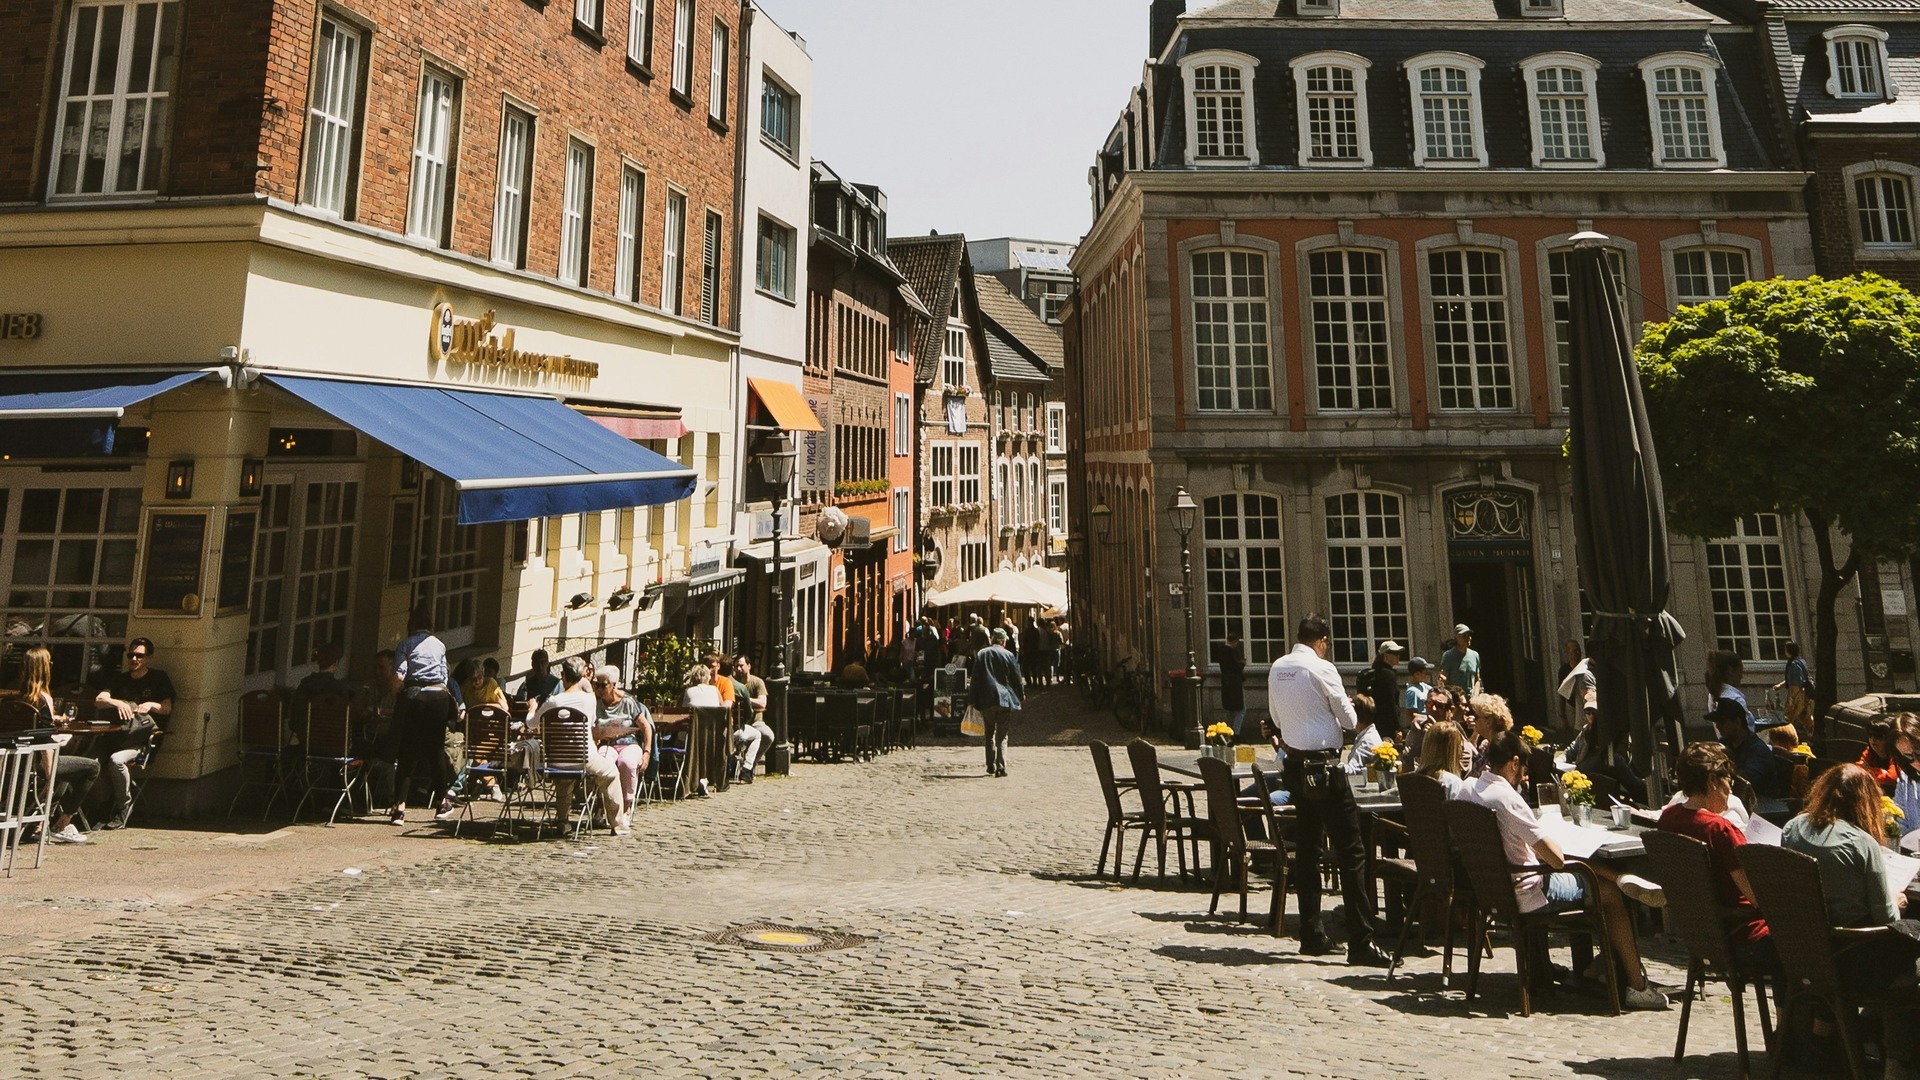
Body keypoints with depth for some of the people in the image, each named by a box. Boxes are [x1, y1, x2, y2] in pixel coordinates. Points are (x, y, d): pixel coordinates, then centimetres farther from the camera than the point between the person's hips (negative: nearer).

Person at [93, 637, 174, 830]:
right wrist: (117, 703, -19)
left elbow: (167, 708, 0)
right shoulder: (120, 679, 19)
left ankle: (122, 811, -14)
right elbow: (99, 700, 2)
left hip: (144, 736, -5)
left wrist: (151, 705, -21)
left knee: (116, 760, -31)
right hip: (119, 733, 5)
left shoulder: (159, 678, 8)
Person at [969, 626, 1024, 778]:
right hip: (1005, 699, -2)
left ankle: (991, 766, 16)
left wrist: (972, 699, 7)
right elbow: (1016, 677, 3)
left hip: (986, 700, 2)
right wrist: (1021, 693, 19)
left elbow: (975, 678, 3)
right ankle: (1001, 767, -9)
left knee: (990, 734, 16)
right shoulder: (1008, 655, -2)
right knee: (1002, 736, 1)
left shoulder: (981, 654, 3)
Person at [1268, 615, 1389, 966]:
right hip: (1324, 768, -7)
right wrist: (1350, 715, 15)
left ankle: (1311, 935, 20)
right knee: (1350, 852, -1)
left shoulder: (1277, 669, 6)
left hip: (1295, 765, 7)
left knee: (1306, 848, 13)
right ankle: (1360, 942, 0)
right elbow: (1349, 719, -6)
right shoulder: (1322, 668, -13)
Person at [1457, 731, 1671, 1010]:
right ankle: (1636, 986, 18)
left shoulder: (1466, 789, 0)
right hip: (1526, 896, -9)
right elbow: (1557, 858, -24)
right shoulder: (1506, 798, -26)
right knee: (1612, 892, 8)